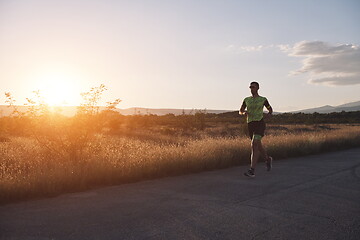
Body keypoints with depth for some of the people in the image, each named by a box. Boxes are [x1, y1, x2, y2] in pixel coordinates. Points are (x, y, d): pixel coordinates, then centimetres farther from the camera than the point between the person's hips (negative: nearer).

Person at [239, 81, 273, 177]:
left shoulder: (263, 99, 4)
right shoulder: (246, 100, 13)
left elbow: (270, 109, 18)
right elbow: (240, 111, 15)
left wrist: (269, 113, -5)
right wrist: (244, 113, -9)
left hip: (260, 123, -5)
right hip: (250, 124, 5)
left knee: (254, 145, -20)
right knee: (258, 146, 16)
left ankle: (252, 170, -22)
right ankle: (268, 159, 46)